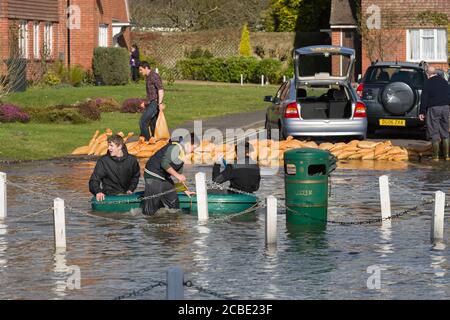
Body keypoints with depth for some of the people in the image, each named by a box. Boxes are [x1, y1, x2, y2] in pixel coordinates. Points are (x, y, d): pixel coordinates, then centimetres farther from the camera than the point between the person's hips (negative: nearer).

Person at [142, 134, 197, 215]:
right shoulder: (175, 147, -17)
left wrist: (185, 190, 22)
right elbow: (164, 163, -27)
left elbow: (180, 173, 23)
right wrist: (177, 175, -20)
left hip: (165, 178, 11)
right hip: (153, 175, -11)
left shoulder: (182, 153, 14)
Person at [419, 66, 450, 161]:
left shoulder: (427, 83, -7)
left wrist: (422, 112, -4)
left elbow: (424, 99, -9)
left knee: (435, 134, -2)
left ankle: (436, 156, -3)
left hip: (433, 108, -5)